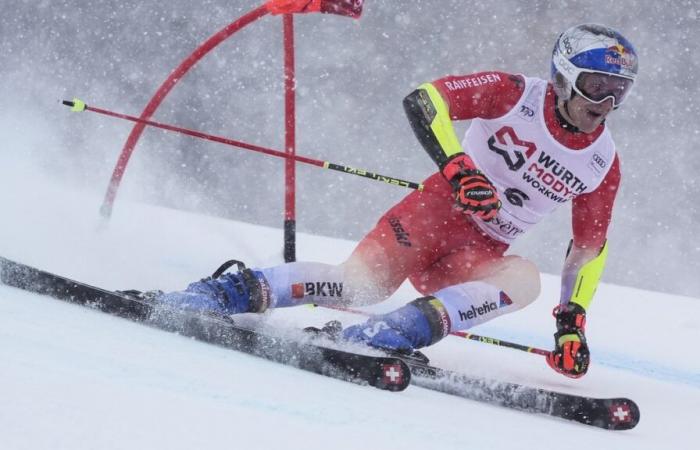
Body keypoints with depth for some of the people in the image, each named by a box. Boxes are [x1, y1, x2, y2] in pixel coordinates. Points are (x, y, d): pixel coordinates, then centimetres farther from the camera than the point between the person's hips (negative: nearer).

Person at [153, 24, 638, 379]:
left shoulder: (603, 163, 4)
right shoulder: (515, 95, -8)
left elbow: (590, 248, 12)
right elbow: (424, 99, -17)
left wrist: (573, 322, 2)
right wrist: (458, 167, -31)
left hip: (480, 254, 4)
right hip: (438, 209, -4)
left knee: (525, 278, -31)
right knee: (364, 281, -30)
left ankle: (394, 332, -43)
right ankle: (230, 292, -27)